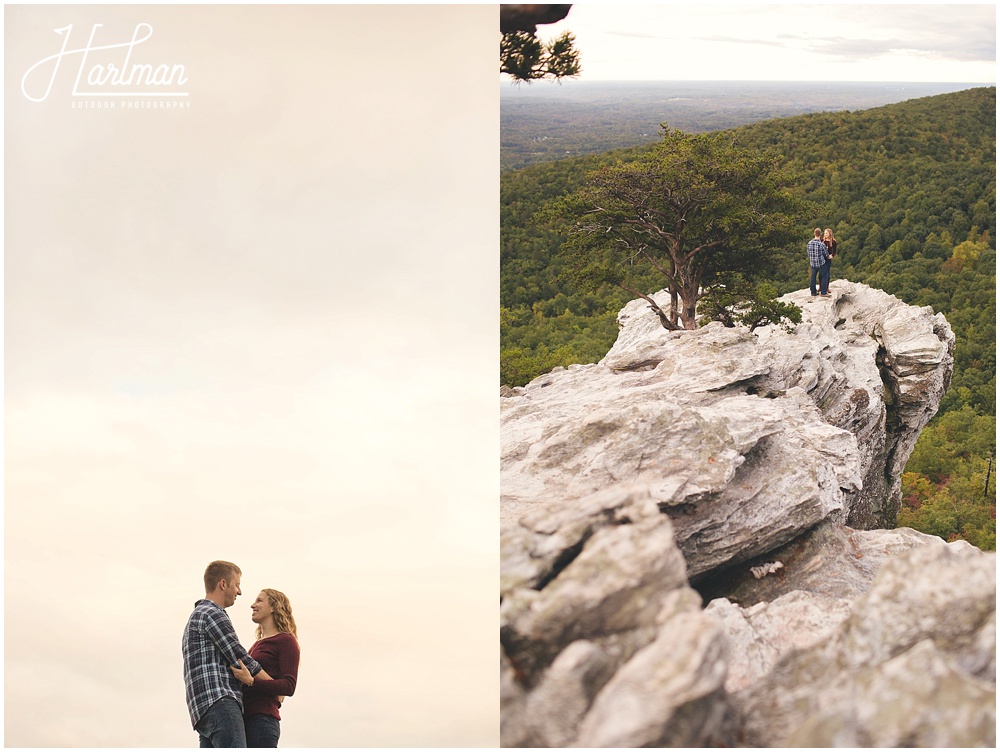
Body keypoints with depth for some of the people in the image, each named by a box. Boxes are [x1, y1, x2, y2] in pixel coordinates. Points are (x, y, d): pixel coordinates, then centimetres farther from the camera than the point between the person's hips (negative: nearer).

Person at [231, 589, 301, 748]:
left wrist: (251, 681, -22)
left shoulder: (286, 640, 1)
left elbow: (289, 686, -11)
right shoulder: (258, 644, 25)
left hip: (262, 719, -8)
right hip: (244, 719, 8)